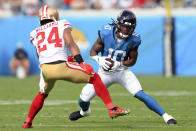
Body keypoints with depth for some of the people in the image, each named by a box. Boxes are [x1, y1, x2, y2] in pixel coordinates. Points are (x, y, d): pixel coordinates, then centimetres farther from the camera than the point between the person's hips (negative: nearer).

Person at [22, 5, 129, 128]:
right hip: (61, 67, -4)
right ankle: (112, 109, 2)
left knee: (43, 94, 34)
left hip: (45, 69, 4)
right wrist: (81, 62, -7)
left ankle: (27, 122, 34)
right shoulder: (61, 25, 14)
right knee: (94, 78, 12)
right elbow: (71, 44, -1)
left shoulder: (36, 33, 24)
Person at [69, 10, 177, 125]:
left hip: (122, 71, -1)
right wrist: (99, 59, -30)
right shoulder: (106, 33, -18)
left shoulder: (134, 40, -16)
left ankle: (165, 116, -15)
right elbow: (93, 52, -8)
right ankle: (85, 111, 37)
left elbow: (132, 60, -5)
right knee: (83, 100, -2)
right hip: (105, 72, 1)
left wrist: (118, 64, -23)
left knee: (140, 94, -21)